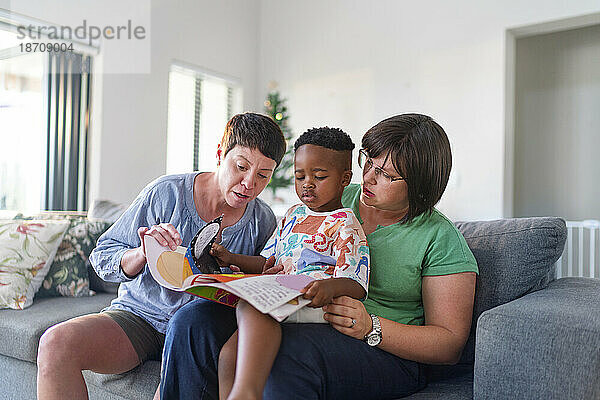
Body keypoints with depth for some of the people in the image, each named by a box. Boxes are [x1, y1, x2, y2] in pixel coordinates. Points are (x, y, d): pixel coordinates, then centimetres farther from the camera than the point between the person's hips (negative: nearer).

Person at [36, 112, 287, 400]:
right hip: (139, 314, 1)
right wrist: (143, 254, -24)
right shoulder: (167, 193, -9)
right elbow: (102, 258, -2)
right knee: (55, 343, -25)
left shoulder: (264, 223, -2)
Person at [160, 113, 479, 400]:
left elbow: (450, 345, -4)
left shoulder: (441, 239, -2)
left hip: (384, 353, -4)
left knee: (288, 350, -38)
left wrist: (371, 327, -20)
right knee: (192, 322, -19)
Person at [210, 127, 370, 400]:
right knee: (229, 356, -22)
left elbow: (356, 285, -8)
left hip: (313, 307, -7)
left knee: (252, 302, -39)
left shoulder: (345, 225, 3)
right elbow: (267, 262, 31)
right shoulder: (294, 215, 26)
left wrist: (330, 286, -31)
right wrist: (232, 259, 15)